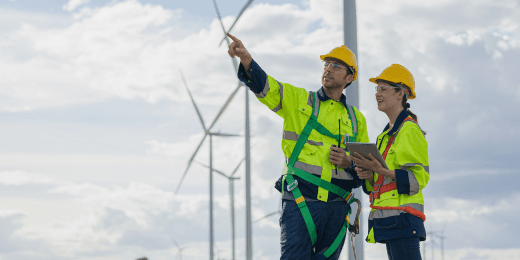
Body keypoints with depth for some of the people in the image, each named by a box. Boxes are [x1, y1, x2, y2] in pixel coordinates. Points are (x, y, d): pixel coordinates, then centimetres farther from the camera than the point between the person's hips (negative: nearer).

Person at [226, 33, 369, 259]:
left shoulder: (356, 119, 17)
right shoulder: (298, 100, 9)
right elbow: (263, 85, -6)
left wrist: (349, 162, -5)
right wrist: (245, 58, -25)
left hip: (336, 207, 3)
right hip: (300, 203, -3)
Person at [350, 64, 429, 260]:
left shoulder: (410, 130, -7)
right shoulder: (387, 133, 21)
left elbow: (418, 178, -15)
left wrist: (381, 170, -25)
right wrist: (369, 175, 1)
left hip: (403, 215, -10)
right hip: (388, 218, 10)